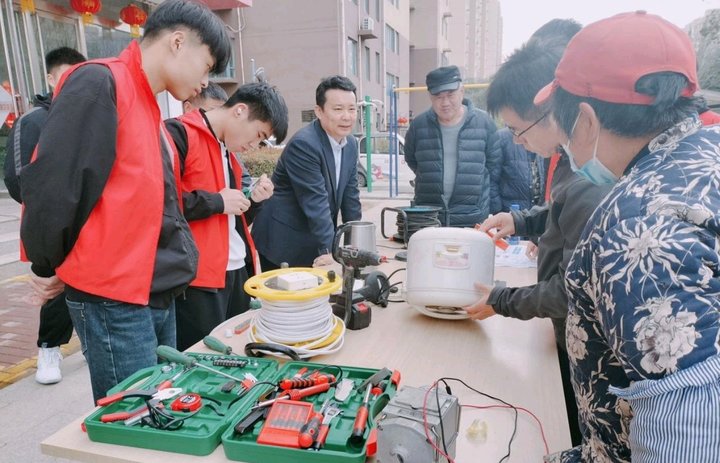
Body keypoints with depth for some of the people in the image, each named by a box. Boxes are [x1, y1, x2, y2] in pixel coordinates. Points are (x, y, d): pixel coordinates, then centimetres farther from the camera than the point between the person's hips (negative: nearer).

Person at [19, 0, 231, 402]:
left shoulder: (148, 106, 15)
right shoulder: (99, 84, -14)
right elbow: (51, 183, -19)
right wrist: (49, 267, -6)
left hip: (157, 294, 9)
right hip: (113, 299, -9)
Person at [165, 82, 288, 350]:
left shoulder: (227, 150, 18)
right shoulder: (179, 135, -10)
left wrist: (252, 201, 4)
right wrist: (216, 201, -16)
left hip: (237, 271, 9)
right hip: (198, 278, -8)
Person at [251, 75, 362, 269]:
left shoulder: (351, 144, 4)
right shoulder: (303, 144, -21)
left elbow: (350, 196, 7)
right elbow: (315, 202, -25)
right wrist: (327, 249, -25)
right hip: (282, 243, -7)